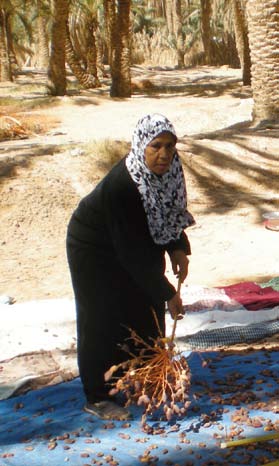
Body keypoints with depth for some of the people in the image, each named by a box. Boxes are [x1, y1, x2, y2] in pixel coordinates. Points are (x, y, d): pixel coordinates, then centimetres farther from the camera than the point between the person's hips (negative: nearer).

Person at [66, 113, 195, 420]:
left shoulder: (168, 169, -16)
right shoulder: (121, 185, -38)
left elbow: (170, 212, 3)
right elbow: (131, 250, -34)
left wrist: (178, 249, -13)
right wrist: (167, 292, -28)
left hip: (135, 245, 8)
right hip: (95, 252, -7)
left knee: (147, 312, 13)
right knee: (103, 322, 0)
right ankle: (96, 398, 14)